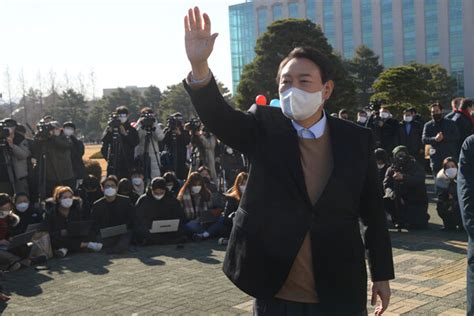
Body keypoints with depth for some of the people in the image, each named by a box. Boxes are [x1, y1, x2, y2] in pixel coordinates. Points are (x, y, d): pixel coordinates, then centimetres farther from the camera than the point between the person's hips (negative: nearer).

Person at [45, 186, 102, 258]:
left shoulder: (76, 209, 5)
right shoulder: (51, 212, -5)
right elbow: (48, 232, -10)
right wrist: (60, 233, -28)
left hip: (75, 237, 3)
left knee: (90, 236, -23)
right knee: (55, 241, -37)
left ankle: (65, 249, -32)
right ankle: (86, 245, -28)